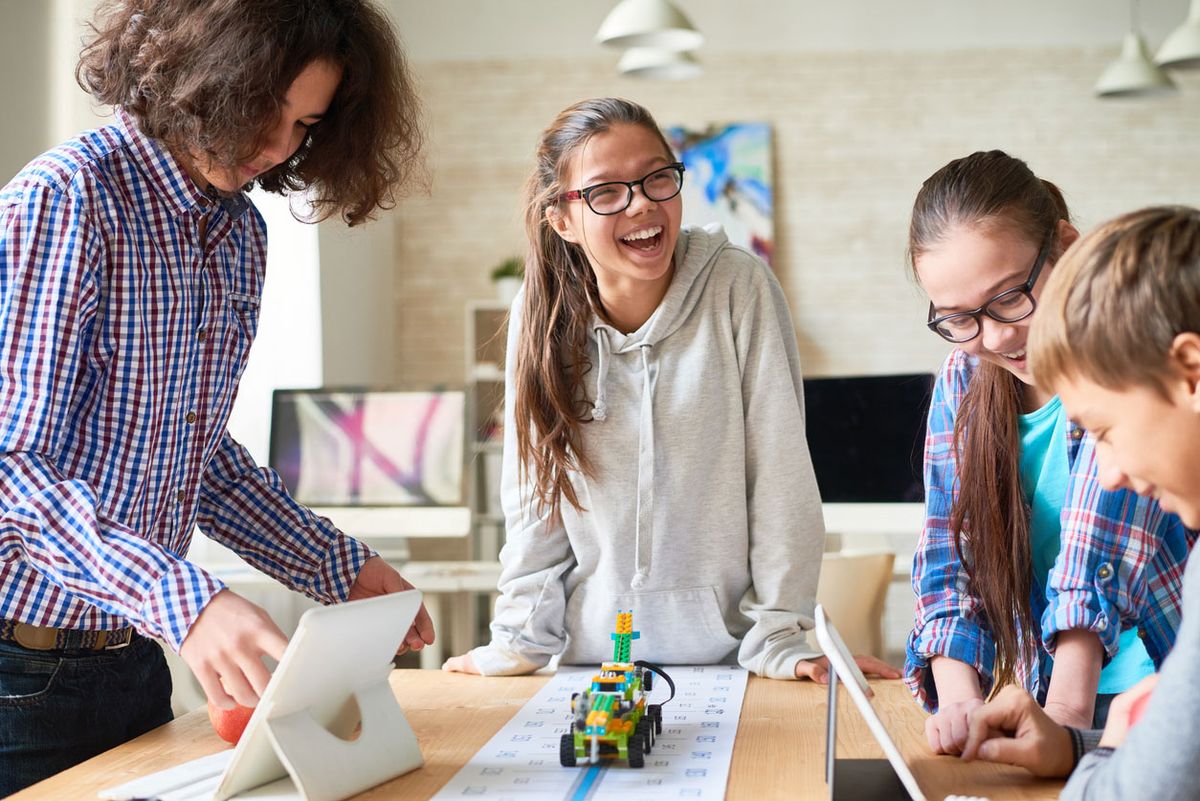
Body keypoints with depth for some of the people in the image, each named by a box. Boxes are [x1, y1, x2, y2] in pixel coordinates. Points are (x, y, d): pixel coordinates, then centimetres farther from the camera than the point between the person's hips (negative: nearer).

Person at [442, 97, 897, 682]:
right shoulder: (542, 312, -1)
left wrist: (779, 640, -10)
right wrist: (518, 642, 2)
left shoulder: (739, 287, -8)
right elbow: (534, 497, 5)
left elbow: (780, 475, -8)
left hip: (726, 650, -2)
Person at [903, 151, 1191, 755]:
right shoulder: (964, 379, 3)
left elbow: (1106, 532, -21)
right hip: (1042, 694, 4)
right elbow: (949, 551, 1)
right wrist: (957, 692, -14)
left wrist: (1070, 701, -28)